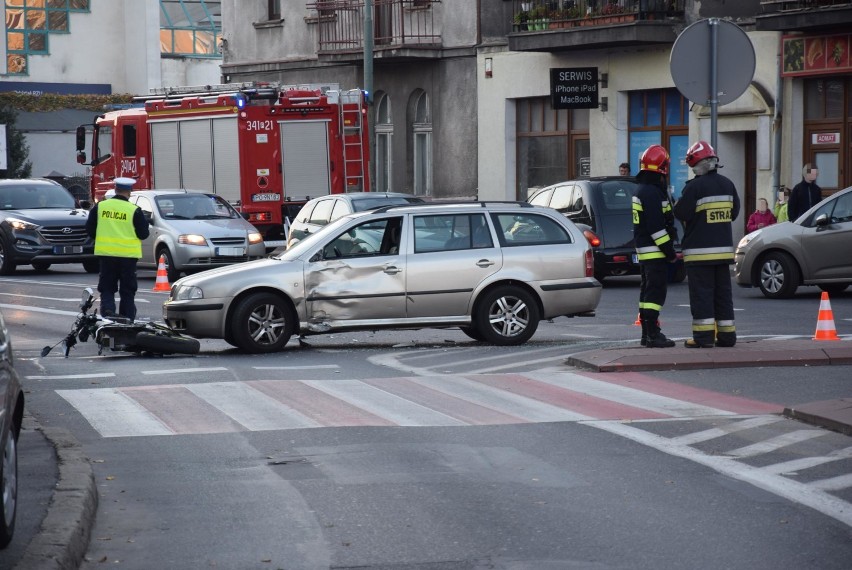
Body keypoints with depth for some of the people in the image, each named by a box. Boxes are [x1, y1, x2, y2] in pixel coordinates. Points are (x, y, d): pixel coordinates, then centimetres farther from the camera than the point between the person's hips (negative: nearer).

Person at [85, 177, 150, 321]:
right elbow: (143, 233, -4)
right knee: (127, 290, 8)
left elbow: (90, 228, 7)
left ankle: (107, 309, -13)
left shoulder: (100, 206, 1)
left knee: (107, 288, 10)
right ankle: (127, 319, 8)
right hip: (128, 254, -2)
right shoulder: (134, 210, -8)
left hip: (106, 253, 2)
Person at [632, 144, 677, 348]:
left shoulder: (642, 190, 15)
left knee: (647, 291, 14)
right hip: (655, 251, -11)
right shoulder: (652, 193, -18)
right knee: (656, 291, -10)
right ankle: (652, 335, -12)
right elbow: (656, 227, -22)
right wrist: (670, 251, -18)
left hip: (644, 250, 11)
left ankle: (647, 333, 20)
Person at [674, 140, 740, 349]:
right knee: (723, 292, 12)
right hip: (724, 248, 6)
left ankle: (703, 336, -5)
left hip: (700, 250, -6)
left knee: (701, 293, -3)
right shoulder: (727, 184, 7)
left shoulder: (695, 187, -15)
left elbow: (681, 213, -14)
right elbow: (734, 213, 15)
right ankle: (727, 335, 13)